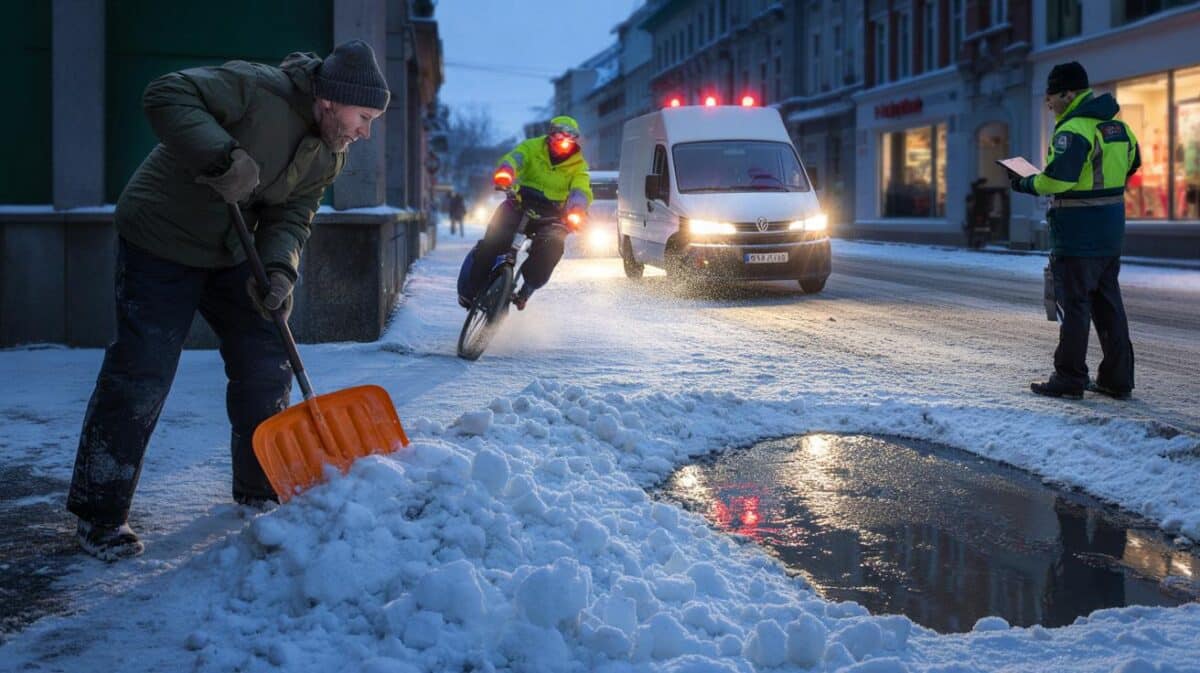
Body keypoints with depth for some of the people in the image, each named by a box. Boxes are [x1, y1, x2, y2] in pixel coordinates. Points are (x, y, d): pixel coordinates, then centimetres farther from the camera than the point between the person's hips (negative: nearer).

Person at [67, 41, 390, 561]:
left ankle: (262, 494, 24)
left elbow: (289, 219, -3)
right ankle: (100, 514, 3)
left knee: (266, 369, 8)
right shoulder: (258, 89, -26)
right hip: (161, 241, -8)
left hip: (232, 256, 8)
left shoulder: (329, 156, -2)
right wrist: (223, 156, -43)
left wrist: (279, 269, -24)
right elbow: (165, 95, -32)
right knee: (141, 375, -8)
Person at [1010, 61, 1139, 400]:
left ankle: (1069, 378, 3)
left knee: (1073, 303, -2)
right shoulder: (1117, 125, 11)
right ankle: (1117, 378, 18)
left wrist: (1027, 184, -8)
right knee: (1108, 302, 14)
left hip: (1078, 232, -9)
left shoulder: (1074, 129, -18)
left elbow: (1057, 178, -25)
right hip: (1111, 230, 9)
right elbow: (1131, 162, 24)